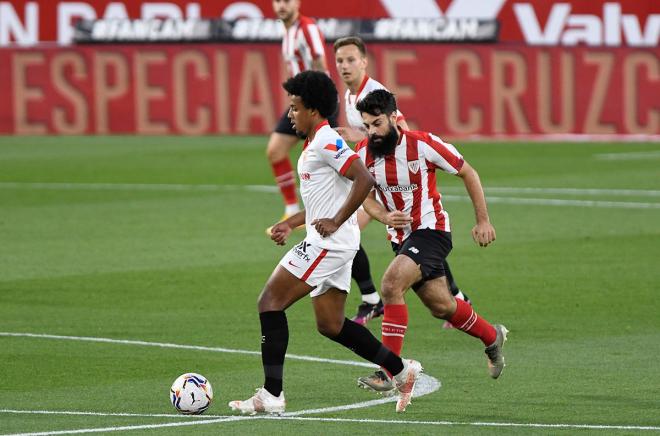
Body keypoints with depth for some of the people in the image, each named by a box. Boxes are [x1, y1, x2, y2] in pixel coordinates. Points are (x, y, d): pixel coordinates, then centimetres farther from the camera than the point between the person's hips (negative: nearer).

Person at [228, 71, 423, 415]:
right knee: (330, 325, 13)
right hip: (327, 245, 11)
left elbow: (365, 180, -24)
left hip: (328, 243, -11)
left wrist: (336, 221, -22)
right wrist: (290, 224, 19)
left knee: (270, 302, -10)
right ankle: (401, 370, 18)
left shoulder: (327, 142, -13)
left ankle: (271, 395, -12)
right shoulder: (312, 145, 19)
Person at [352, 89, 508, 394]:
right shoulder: (363, 153, -7)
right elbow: (366, 195, 8)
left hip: (430, 230, -6)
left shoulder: (423, 145, -19)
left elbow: (468, 173, -6)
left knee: (391, 283, -28)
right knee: (441, 307, 16)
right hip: (401, 237, 6)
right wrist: (384, 217, -15)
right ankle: (492, 337, 46)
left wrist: (483, 221, -4)